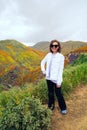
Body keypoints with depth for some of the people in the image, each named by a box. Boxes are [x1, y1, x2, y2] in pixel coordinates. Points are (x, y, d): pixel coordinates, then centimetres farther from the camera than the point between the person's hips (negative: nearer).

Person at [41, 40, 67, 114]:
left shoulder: (61, 56, -12)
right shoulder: (48, 55, 1)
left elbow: (61, 70, -12)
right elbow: (42, 62, 17)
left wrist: (59, 82, -13)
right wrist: (43, 71, 6)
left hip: (56, 79, -4)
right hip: (49, 78, 4)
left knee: (58, 94, 7)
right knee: (50, 93, 18)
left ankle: (63, 108, 30)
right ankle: (51, 106, 39)